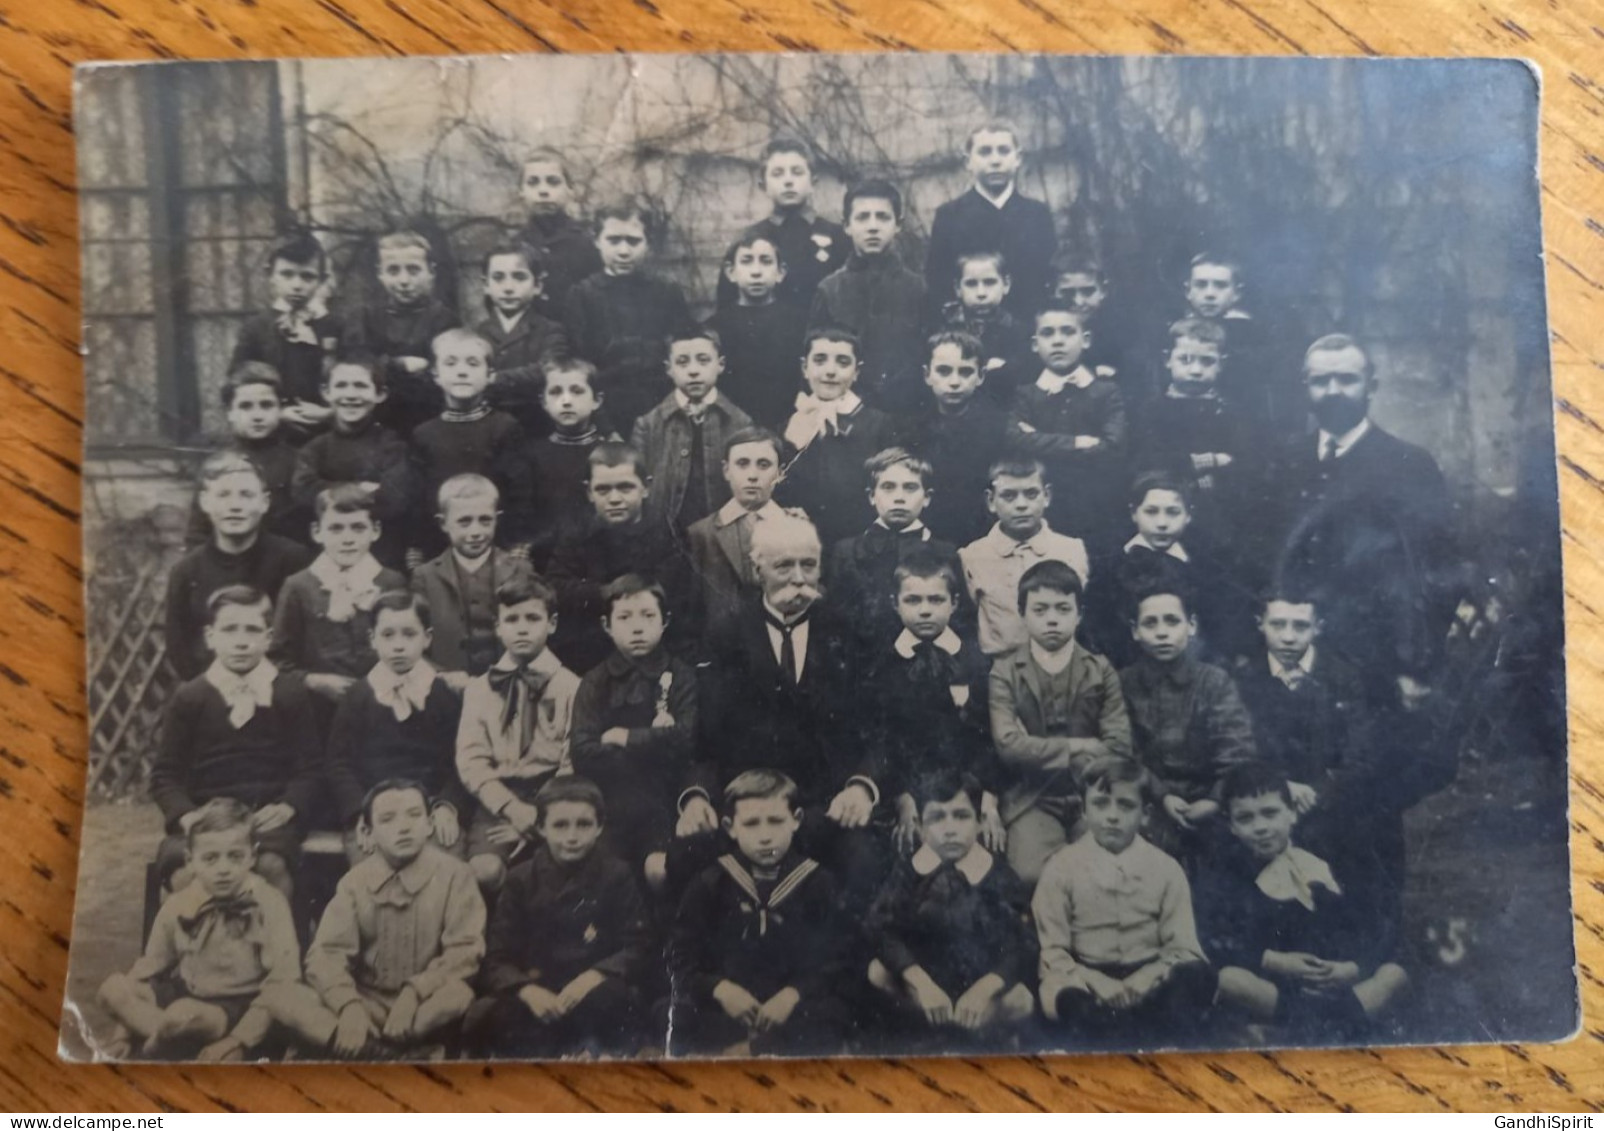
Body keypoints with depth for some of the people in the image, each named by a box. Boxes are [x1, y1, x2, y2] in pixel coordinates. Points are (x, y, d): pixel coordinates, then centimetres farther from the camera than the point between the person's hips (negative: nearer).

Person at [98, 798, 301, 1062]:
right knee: (113, 989, -14)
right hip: (187, 994, 6)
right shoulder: (178, 905, 0)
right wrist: (124, 1034, 4)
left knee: (183, 1014, -35)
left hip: (238, 1007, -6)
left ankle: (148, 1052, -3)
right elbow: (149, 968, 9)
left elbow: (282, 983, -18)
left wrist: (239, 1041, -24)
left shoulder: (268, 903, -15)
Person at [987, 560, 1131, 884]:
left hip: (1092, 794, 2)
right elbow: (1008, 745, -9)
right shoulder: (1004, 671, 3)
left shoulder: (1101, 669, 8)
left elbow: (1119, 746, -2)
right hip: (1031, 798, -2)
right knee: (1034, 874, -25)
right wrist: (1079, 747, -7)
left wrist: (1039, 751, -6)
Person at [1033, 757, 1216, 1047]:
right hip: (1088, 980, -1)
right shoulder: (1062, 867, 1)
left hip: (1147, 980, 2)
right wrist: (1095, 983, -22)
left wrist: (1145, 980, -21)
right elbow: (1052, 952, -3)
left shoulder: (1166, 868, 6)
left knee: (1197, 975, -30)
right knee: (1070, 999, -36)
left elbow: (1183, 948, -1)